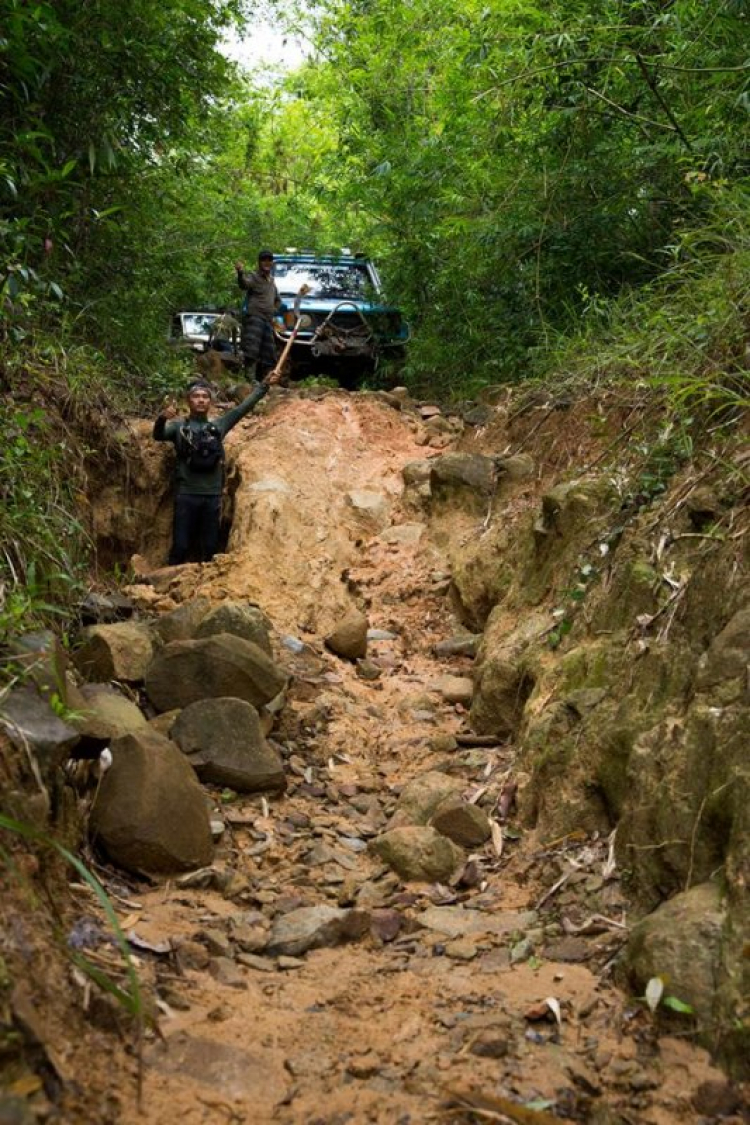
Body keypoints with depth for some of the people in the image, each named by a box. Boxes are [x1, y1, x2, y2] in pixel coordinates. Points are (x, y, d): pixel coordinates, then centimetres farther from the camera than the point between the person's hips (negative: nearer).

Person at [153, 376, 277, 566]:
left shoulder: (219, 425, 14)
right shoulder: (179, 426, 5)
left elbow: (244, 406, 13)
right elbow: (158, 435, -12)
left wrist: (265, 385, 8)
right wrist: (162, 418, -34)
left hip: (212, 496, 3)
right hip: (186, 495, -3)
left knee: (209, 548, 9)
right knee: (181, 547, -2)